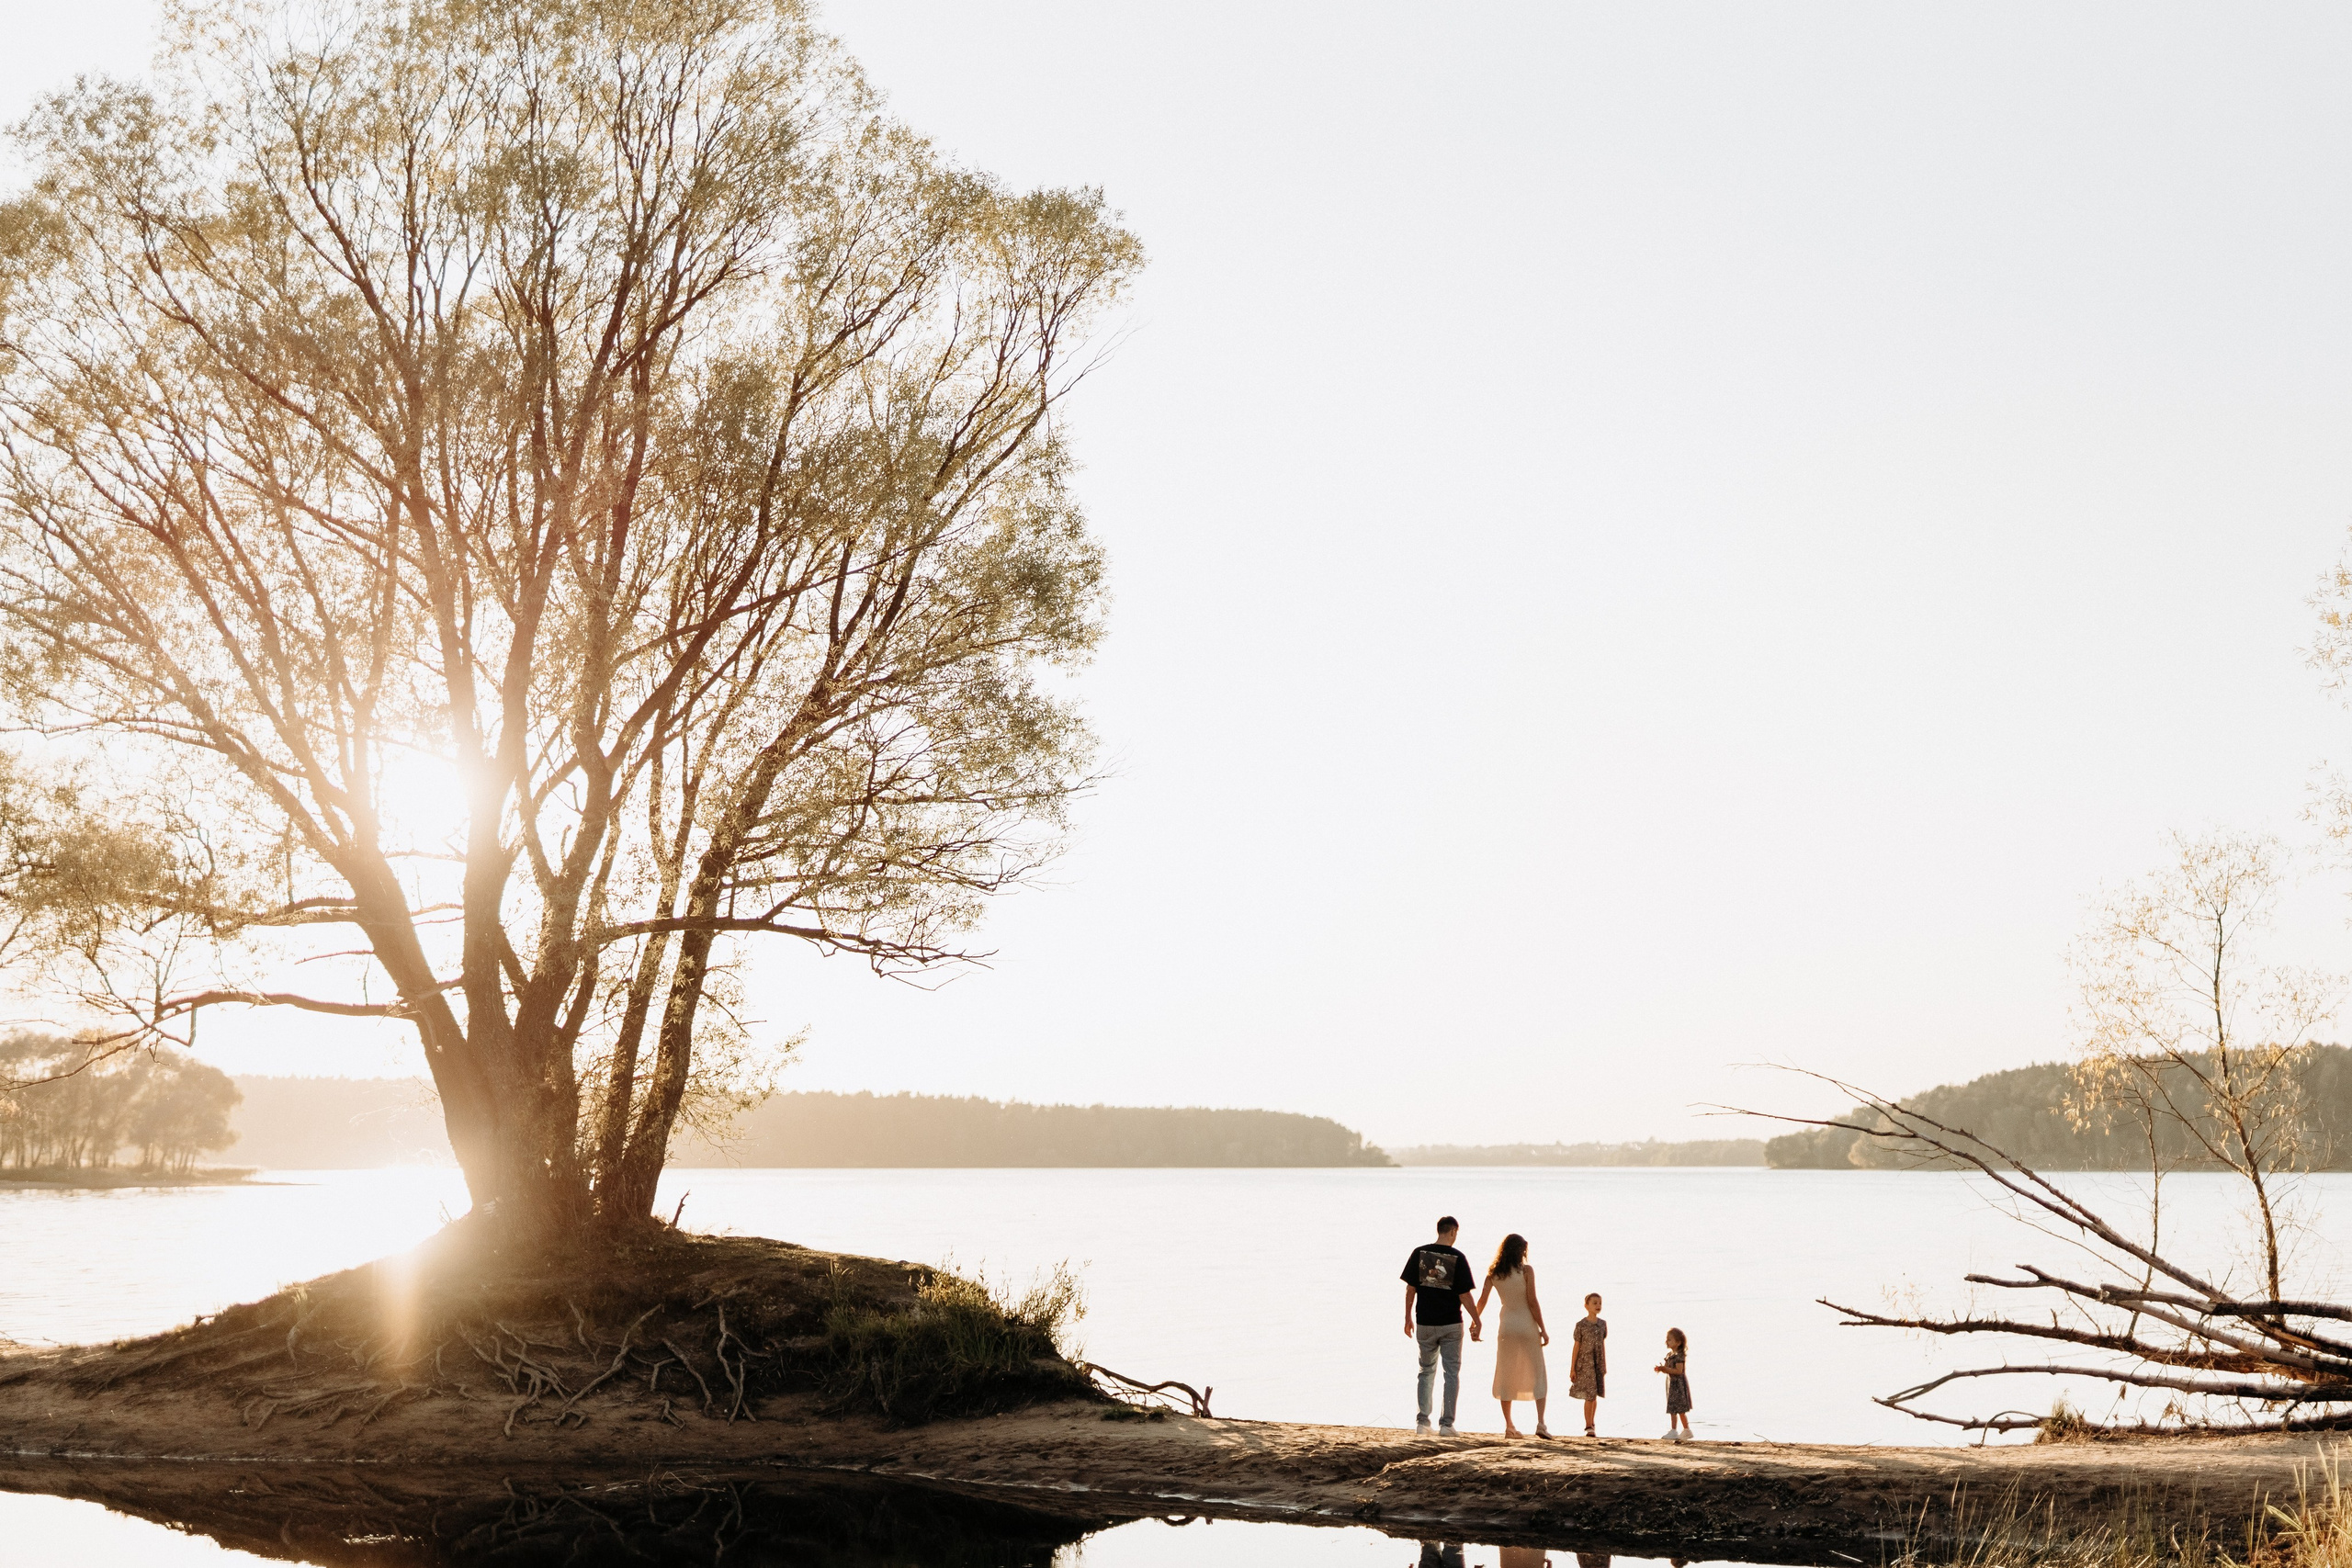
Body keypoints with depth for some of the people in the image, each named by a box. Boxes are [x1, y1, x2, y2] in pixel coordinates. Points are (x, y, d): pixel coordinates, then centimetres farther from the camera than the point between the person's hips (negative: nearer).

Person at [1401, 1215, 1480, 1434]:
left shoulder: (1419, 1253, -1)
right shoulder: (1458, 1258, -8)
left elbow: (1410, 1288, 1)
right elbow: (1464, 1295, -9)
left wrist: (1408, 1318, 10)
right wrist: (1477, 1321, 1)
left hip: (1425, 1324, 3)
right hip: (1451, 1325, -2)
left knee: (1426, 1371, 15)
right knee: (1452, 1372, 7)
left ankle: (1422, 1421, 12)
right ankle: (1447, 1423, 2)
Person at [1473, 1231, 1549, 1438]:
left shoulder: (1493, 1274, 2)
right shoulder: (1526, 1271, -9)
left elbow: (1482, 1300, 2)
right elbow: (1532, 1302, -12)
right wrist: (1543, 1329, -7)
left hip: (1506, 1326, 3)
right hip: (1527, 1326, -3)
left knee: (1506, 1377, 10)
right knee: (1537, 1375, 5)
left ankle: (1509, 1426, 9)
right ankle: (1540, 1423, -6)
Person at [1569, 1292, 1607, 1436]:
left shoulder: (1602, 1324, 7)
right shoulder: (1581, 1325, -7)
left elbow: (1603, 1345, 14)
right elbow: (1576, 1347, -5)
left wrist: (1604, 1366, 15)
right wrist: (1572, 1368, -6)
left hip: (1598, 1364, 5)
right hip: (1584, 1364, -5)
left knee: (1595, 1396, 10)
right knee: (1590, 1396, -9)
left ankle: (1591, 1424, 23)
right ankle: (1589, 1427, -4)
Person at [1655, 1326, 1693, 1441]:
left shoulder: (1680, 1355, -16)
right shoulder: (1669, 1355, 12)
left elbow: (1678, 1371, -24)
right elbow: (1668, 1370, 15)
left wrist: (1665, 1368, -27)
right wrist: (1660, 1369, -5)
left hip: (1679, 1384, -9)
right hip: (1672, 1384, 9)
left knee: (1680, 1409, -4)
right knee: (1672, 1409, 10)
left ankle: (1686, 1430, 4)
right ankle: (1673, 1431, 14)